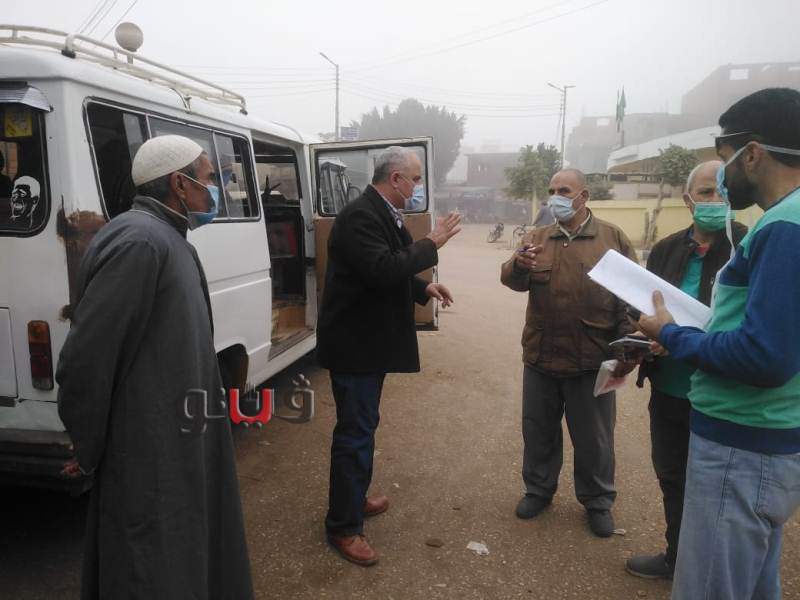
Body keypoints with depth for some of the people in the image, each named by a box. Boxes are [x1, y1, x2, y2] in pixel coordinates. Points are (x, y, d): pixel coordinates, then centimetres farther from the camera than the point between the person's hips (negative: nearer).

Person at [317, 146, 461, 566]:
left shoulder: (381, 214, 12)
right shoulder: (360, 216, -20)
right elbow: (382, 270, -33)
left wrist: (424, 288, 8)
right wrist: (431, 243, -22)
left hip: (369, 340, 11)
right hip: (354, 344, -11)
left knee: (361, 427, 21)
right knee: (355, 434, -2)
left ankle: (353, 498, 38)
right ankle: (343, 527, 13)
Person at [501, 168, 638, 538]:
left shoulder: (612, 239, 0)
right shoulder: (536, 238, 5)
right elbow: (512, 280, -8)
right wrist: (518, 265, -32)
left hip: (592, 361, -2)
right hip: (541, 357, 2)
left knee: (594, 439, 12)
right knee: (539, 432, 15)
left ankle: (597, 501, 32)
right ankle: (538, 490, 36)